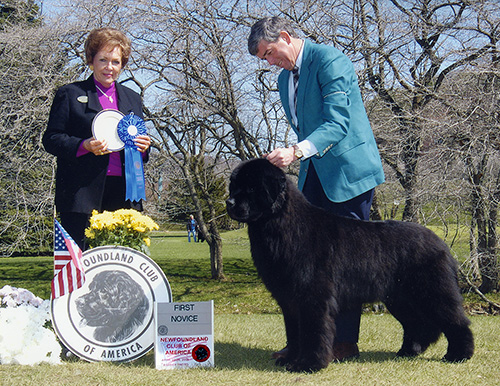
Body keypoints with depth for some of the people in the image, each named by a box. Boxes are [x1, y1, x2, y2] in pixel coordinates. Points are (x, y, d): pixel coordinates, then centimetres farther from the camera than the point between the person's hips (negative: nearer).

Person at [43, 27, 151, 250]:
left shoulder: (132, 99, 21)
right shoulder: (69, 95, 7)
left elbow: (138, 142, 26)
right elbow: (51, 139, 1)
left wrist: (143, 148, 1)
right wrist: (84, 146, -16)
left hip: (123, 194, 4)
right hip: (81, 192, -4)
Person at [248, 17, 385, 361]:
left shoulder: (329, 60, -12)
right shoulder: (285, 79, 16)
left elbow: (337, 123, -22)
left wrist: (296, 152, -32)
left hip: (349, 171, -8)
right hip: (315, 174, 9)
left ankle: (346, 342, 2)